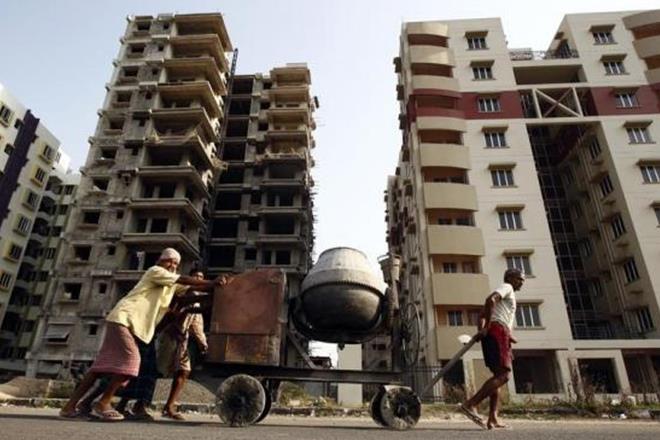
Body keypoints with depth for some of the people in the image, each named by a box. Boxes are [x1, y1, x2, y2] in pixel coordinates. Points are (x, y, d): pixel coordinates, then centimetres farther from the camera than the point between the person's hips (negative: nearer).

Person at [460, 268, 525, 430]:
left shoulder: (507, 294, 33)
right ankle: (470, 404, -25)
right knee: (504, 374, -17)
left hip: (498, 334, 10)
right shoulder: (506, 287, 4)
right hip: (497, 331, -10)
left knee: (499, 375, 7)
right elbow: (490, 300, -18)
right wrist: (486, 327, -18)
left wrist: (481, 330, 8)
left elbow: (483, 315, 26)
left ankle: (493, 419, 2)